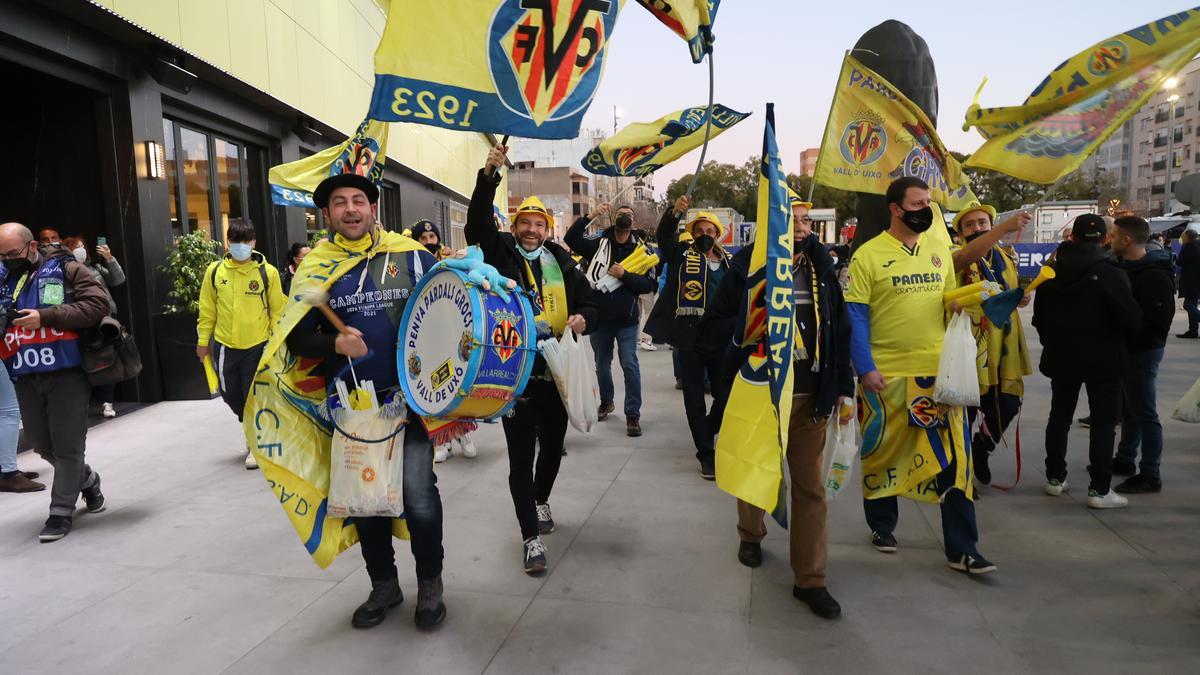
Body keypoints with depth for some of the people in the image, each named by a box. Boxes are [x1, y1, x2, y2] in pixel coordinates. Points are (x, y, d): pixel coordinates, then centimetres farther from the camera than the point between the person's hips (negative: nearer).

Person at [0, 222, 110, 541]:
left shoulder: (66, 270, -1)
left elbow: (98, 305, -13)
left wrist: (45, 316, -18)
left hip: (67, 373, -6)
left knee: (67, 443, -1)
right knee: (41, 442, 13)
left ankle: (61, 511, 10)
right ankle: (87, 480, 37)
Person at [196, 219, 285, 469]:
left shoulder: (268, 272, -6)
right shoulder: (215, 271, 0)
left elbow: (277, 310, -1)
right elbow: (207, 309, 6)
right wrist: (203, 340, 8)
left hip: (257, 345, -3)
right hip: (224, 345, 3)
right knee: (231, 395, 15)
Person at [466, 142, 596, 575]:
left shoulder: (562, 262, 8)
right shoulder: (501, 254, 0)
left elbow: (588, 302, 10)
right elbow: (478, 223, -17)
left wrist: (582, 318, -13)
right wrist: (488, 175, -29)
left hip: (556, 371, 4)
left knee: (553, 446, 19)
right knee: (521, 456, 2)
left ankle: (541, 501, 48)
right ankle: (531, 537, 14)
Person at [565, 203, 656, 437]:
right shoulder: (599, 244, 2)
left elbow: (648, 285, -7)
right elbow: (570, 239, -9)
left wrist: (624, 275, -21)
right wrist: (590, 217, -17)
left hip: (626, 320, -2)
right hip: (599, 317, 2)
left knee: (630, 366, -6)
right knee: (602, 365, 17)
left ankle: (633, 414, 4)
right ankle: (606, 401, 39)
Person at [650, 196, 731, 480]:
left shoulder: (729, 262, 14)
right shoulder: (682, 256, 5)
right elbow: (664, 236, -12)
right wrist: (675, 211, -29)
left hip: (721, 338, 3)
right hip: (690, 337, -2)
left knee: (726, 394, 8)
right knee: (695, 399, 4)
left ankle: (706, 432, 37)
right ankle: (706, 455, 16)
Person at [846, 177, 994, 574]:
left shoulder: (940, 248, 9)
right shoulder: (868, 255, -5)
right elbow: (855, 316, -8)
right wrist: (865, 369, -14)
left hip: (939, 369, 4)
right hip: (886, 374, -3)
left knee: (953, 456, 2)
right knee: (882, 451, 11)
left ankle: (962, 549, 13)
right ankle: (882, 526, 32)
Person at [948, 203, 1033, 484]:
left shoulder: (1007, 255, 11)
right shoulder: (956, 256, -8)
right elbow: (967, 255, -33)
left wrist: (1020, 298, 3)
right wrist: (1005, 227, -44)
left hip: (1003, 350, 6)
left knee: (1008, 408, 8)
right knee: (965, 414, 3)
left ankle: (981, 450, 36)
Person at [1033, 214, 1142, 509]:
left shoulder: (1052, 273, 1)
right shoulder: (1111, 274, -15)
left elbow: (1039, 317, 7)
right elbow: (1132, 320, -15)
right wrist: (1122, 339, 6)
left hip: (1061, 358, 5)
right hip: (1103, 359, -4)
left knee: (1059, 417, 14)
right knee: (1103, 422, 2)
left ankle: (1055, 478, 21)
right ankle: (1100, 490, 4)